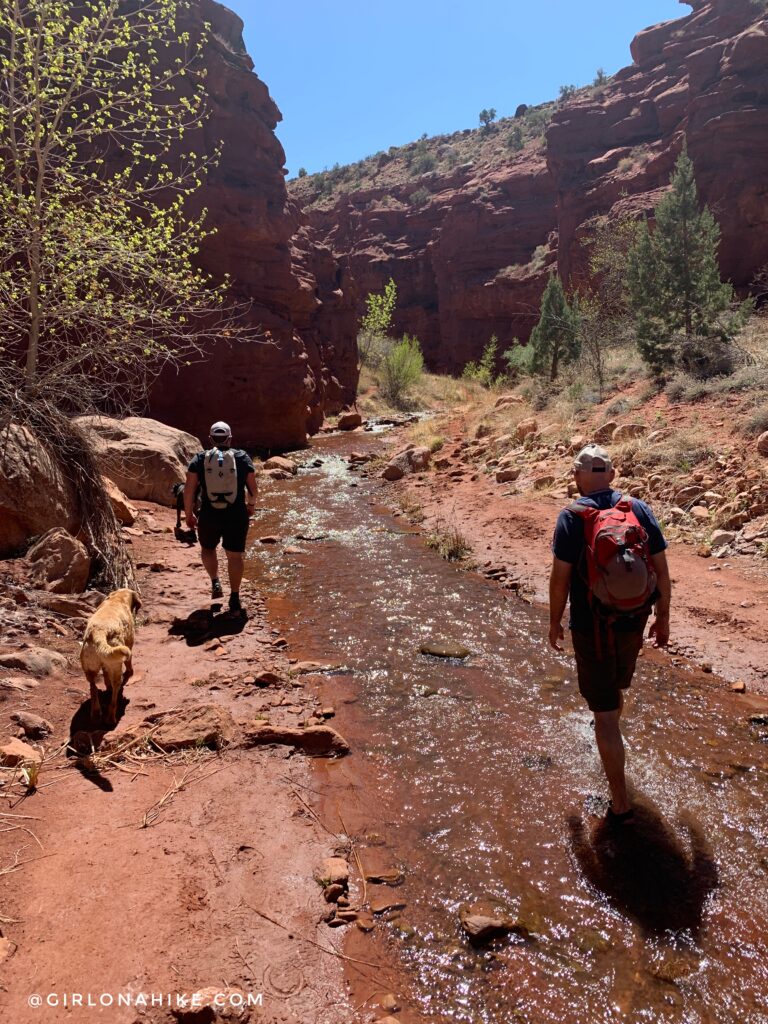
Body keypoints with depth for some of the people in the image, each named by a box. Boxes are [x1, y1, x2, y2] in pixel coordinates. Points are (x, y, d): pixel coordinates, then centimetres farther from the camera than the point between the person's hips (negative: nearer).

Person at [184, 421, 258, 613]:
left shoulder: (200, 459, 1)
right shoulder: (242, 458, 2)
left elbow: (189, 489, -2)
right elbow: (252, 487, 4)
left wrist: (189, 514, 8)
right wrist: (251, 505, 22)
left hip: (209, 515, 0)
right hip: (236, 515, 0)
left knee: (208, 548, 26)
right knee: (235, 555, 10)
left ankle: (215, 582, 10)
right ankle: (234, 599, 10)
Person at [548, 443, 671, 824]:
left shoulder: (572, 517, -15)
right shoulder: (639, 509, -4)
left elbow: (560, 578, -14)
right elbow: (661, 570, -1)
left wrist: (555, 622, 1)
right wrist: (663, 617, 12)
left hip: (592, 629, -5)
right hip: (633, 623, 5)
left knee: (605, 713, 4)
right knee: (616, 688, 31)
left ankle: (620, 804, 10)